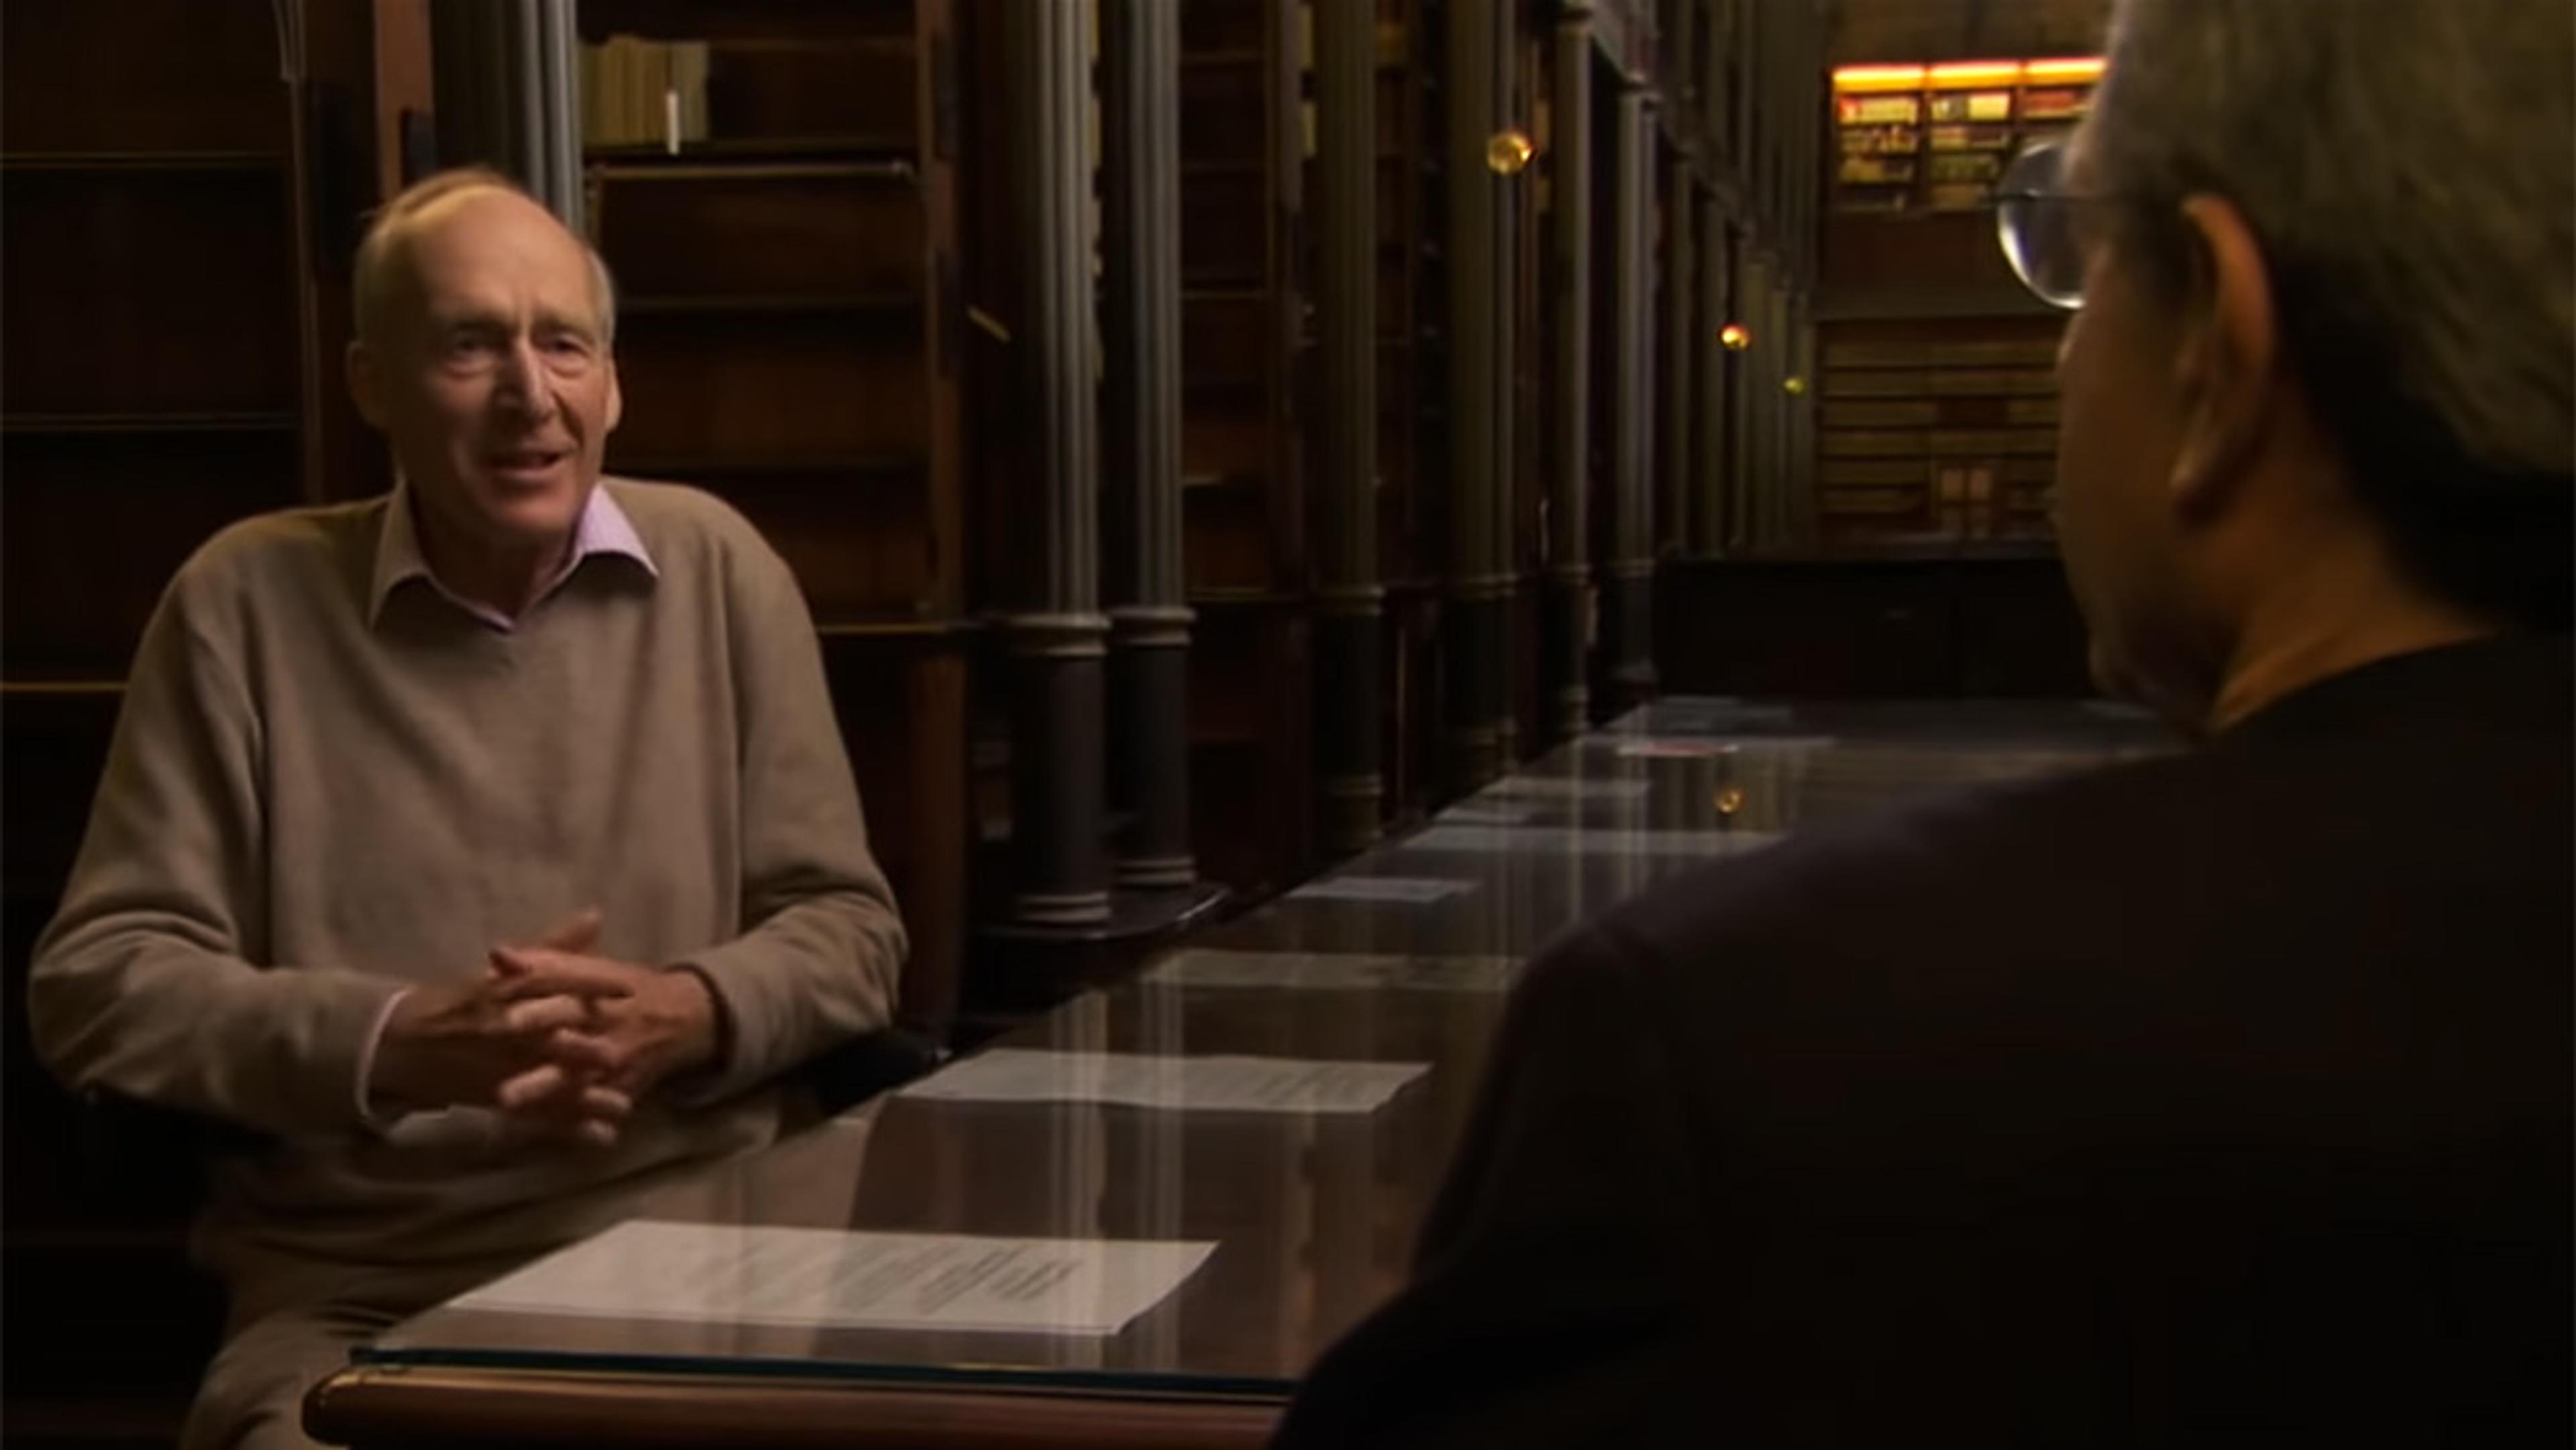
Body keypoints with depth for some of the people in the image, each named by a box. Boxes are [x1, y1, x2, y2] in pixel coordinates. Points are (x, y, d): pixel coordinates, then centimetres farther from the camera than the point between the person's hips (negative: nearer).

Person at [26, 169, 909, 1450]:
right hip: (349, 1299, -1)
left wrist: (689, 1017, -12)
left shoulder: (713, 566, 7)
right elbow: (96, 980, 0)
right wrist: (402, 1044, -15)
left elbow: (849, 927, 10)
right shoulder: (249, 599, 2)